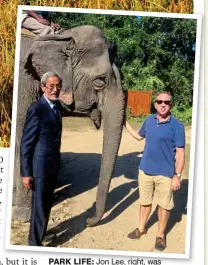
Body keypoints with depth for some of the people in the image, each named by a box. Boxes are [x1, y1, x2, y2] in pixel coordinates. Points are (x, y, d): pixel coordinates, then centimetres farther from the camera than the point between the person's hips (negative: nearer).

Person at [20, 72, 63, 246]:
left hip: (54, 162, 8)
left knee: (47, 202, 21)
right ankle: (34, 242, 19)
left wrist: (57, 158, 17)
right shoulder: (36, 109, -18)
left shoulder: (57, 105, 7)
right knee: (39, 206, 2)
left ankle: (40, 230, 40)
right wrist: (26, 173, -17)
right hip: (40, 164, -8)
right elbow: (26, 143, -17)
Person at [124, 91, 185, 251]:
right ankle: (141, 228, 39)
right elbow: (139, 136, 22)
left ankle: (161, 234, 30)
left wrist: (177, 175, -16)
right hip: (145, 170, 4)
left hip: (165, 174, -4)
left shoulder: (177, 126, -13)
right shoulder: (149, 121, 2)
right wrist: (125, 122, 20)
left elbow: (180, 153, -12)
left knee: (164, 205, 12)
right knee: (145, 202, 19)